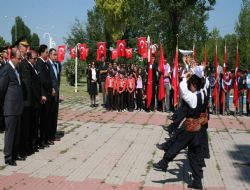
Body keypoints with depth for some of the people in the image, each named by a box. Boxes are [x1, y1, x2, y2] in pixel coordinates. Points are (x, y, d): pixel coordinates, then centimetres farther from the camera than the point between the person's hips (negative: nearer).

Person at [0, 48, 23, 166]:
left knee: (16, 133, 15)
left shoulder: (15, 69, 13)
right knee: (10, 133, 0)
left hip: (17, 108, 8)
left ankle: (14, 154, 25)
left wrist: (20, 104, 15)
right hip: (10, 109, -8)